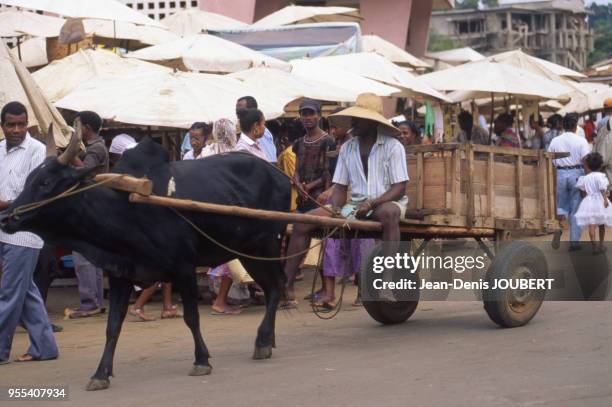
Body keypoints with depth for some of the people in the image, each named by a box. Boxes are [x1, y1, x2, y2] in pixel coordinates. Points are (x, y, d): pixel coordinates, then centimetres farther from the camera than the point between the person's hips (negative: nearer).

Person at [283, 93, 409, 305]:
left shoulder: (393, 147, -4)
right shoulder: (347, 148, 10)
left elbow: (399, 188, -10)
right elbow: (340, 187, 10)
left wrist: (371, 203, -24)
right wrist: (335, 207, -12)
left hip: (386, 202, -5)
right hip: (355, 207, 5)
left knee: (388, 212, -43)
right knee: (303, 222, -11)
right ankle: (286, 286, -14)